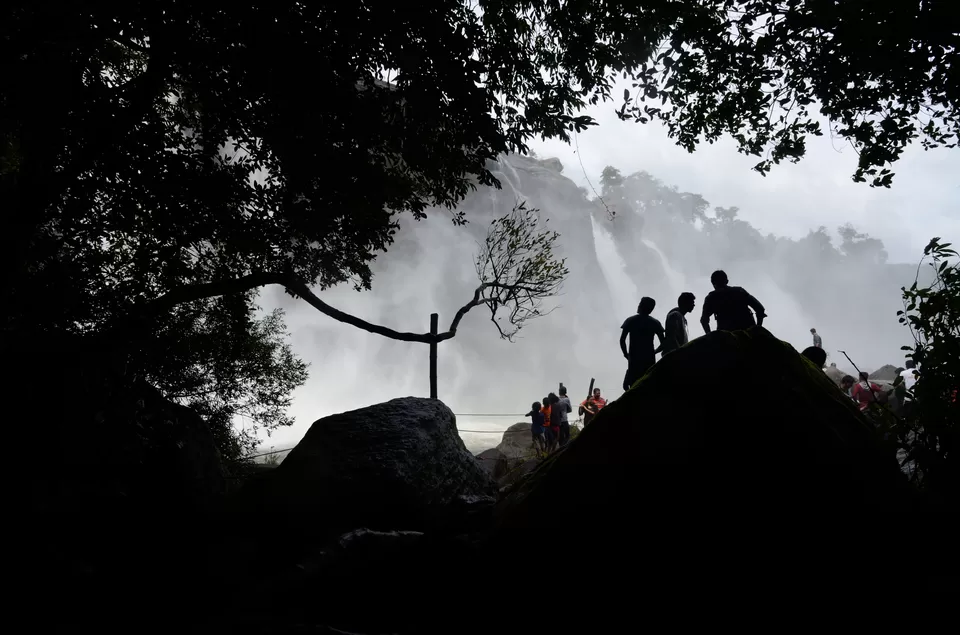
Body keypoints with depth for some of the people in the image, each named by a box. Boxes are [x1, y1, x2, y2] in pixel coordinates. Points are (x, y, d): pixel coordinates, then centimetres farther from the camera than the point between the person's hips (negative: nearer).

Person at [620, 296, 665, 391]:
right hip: (650, 360, 2)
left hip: (634, 360, -2)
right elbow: (663, 343, 1)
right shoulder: (655, 322, 6)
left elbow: (622, 340, -6)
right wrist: (652, 352, 15)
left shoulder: (630, 320, 1)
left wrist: (626, 354, 6)